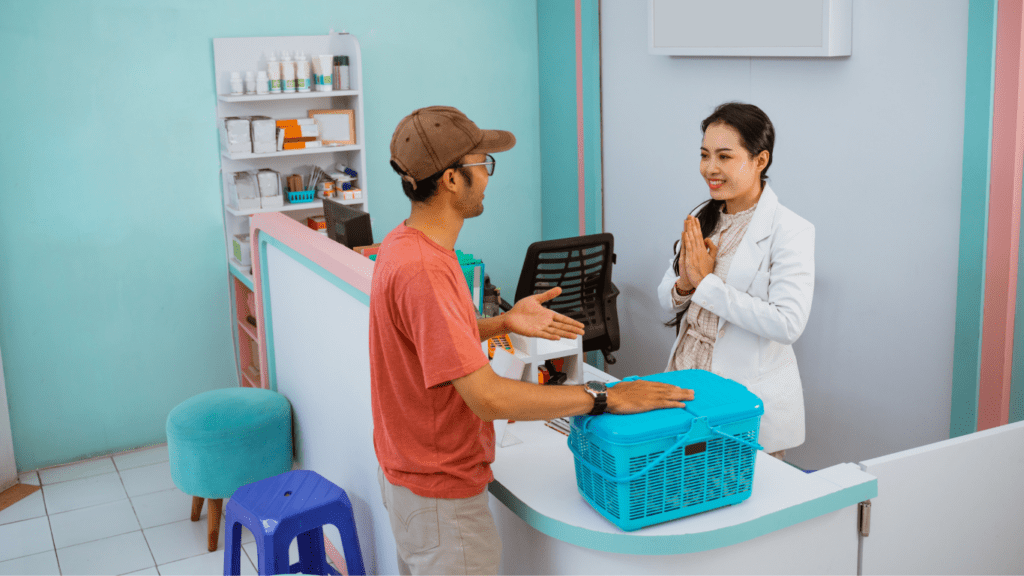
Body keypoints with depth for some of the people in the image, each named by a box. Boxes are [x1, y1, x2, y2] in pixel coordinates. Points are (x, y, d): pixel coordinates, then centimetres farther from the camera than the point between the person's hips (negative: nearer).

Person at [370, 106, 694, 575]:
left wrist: (503, 323, 3)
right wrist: (604, 398, -28)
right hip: (440, 496, -10)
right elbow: (487, 398, -34)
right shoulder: (423, 271, -31)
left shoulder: (404, 244, 1)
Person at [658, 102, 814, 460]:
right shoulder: (701, 219, 6)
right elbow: (666, 299, 12)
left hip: (749, 405, -6)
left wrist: (706, 283, -21)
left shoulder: (789, 230, -14)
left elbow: (788, 324, -24)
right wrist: (684, 285, -12)